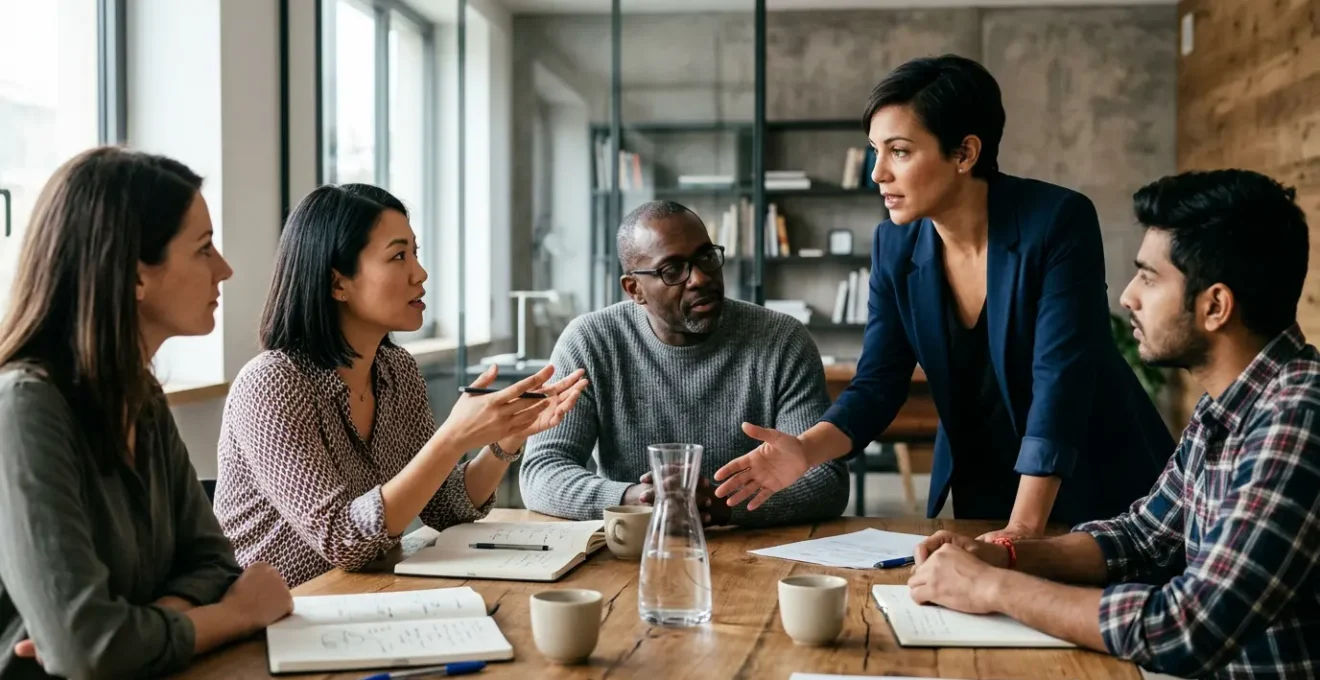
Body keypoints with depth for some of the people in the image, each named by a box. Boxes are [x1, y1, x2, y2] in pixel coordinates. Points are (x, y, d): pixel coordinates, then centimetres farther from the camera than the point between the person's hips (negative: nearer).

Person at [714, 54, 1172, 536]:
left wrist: (1023, 528, -33)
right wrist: (806, 451, -27)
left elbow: (1060, 379, -27)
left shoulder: (1057, 222, -22)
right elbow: (878, 384, -8)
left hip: (1092, 482, -4)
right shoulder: (895, 247, -7)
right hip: (982, 487, 4)